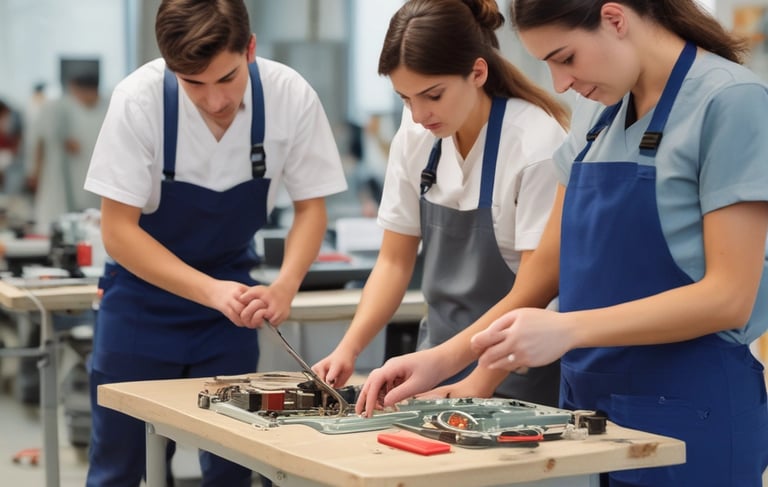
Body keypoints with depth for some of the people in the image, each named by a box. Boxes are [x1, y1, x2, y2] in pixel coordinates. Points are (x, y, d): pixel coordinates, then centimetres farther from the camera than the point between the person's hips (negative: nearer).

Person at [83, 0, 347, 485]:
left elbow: (311, 208, -6)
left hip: (231, 295, 2)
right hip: (143, 296, -1)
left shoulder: (292, 97, -19)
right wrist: (210, 292, -32)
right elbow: (118, 230, -19)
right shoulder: (139, 99, -24)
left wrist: (285, 287, -25)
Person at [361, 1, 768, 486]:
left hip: (687, 418, -6)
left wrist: (567, 329, -25)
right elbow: (545, 274, 11)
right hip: (588, 406, 7)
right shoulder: (598, 111, 9)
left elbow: (729, 296, -18)